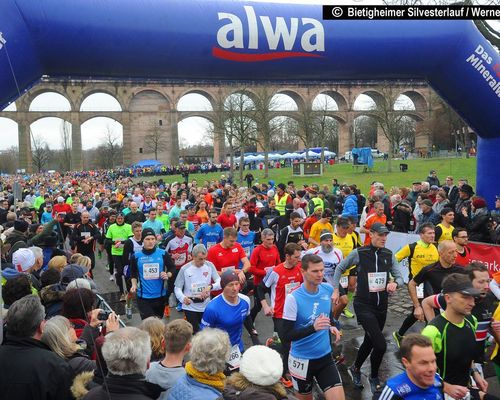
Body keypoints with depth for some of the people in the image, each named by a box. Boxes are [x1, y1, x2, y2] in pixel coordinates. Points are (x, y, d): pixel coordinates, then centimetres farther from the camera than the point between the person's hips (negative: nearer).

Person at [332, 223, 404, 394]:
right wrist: (335, 290, -1)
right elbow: (340, 268, 2)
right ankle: (374, 378, 13)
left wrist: (395, 283, -19)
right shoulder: (359, 253, -11)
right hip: (364, 305, -5)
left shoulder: (389, 255, 1)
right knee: (381, 345, -14)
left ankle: (355, 368, 45)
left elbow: (399, 277, 3)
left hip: (382, 305, 5)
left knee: (370, 341, 19)